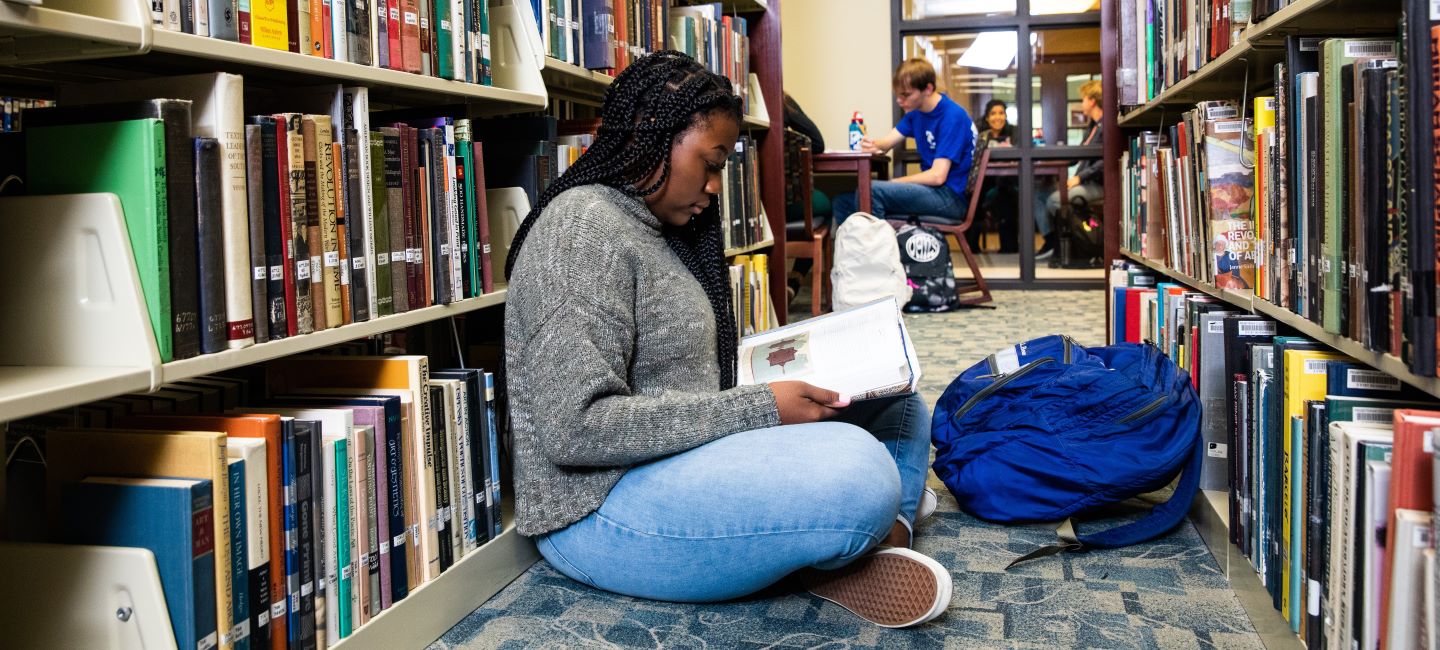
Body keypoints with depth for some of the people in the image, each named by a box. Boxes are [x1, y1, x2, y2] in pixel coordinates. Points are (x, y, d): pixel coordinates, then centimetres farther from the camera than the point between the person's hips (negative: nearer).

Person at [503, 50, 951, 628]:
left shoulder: (660, 230, 15)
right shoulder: (584, 227, -15)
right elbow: (576, 427, -24)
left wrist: (777, 373, 1)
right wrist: (759, 408, -22)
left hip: (686, 459, 10)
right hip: (603, 508, -10)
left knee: (897, 401, 13)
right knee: (856, 469, -32)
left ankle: (872, 534, -11)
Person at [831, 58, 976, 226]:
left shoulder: (952, 117, -16)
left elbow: (937, 176, -20)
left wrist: (890, 183, -14)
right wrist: (872, 145, -14)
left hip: (951, 196, -8)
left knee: (870, 191, -28)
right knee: (844, 196, -4)